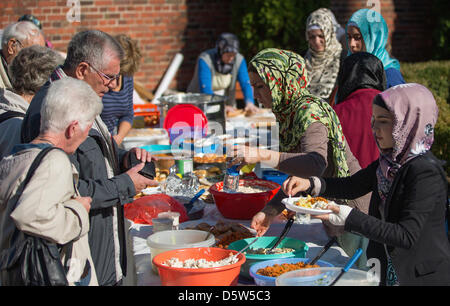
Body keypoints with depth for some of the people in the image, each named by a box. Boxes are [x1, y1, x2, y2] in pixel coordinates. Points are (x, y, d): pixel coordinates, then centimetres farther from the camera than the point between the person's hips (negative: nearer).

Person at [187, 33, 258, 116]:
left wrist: (250, 103, -33)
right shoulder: (205, 60, -21)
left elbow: (245, 83, -13)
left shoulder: (239, 59, -8)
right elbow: (205, 88, -29)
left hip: (227, 103, 4)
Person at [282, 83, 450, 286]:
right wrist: (311, 183, -2)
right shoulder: (389, 161, 5)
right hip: (386, 269, 7)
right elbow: (352, 186, 16)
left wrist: (348, 217, -26)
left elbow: (406, 236, -24)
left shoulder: (426, 172, -20)